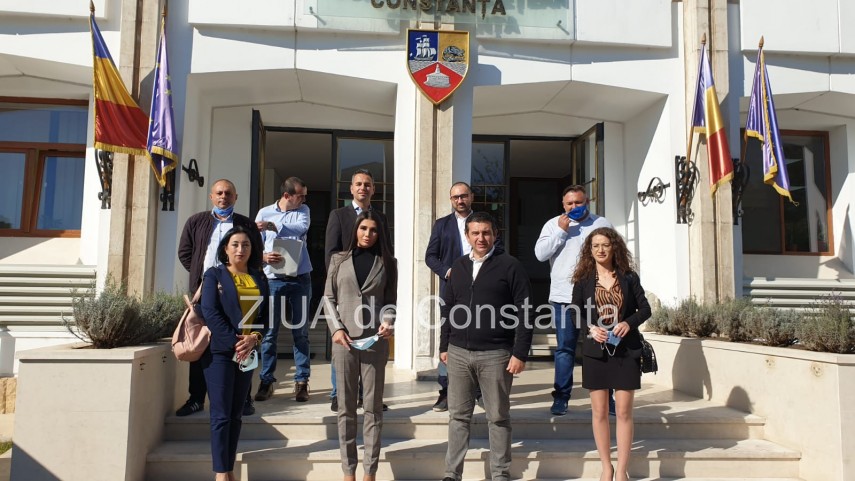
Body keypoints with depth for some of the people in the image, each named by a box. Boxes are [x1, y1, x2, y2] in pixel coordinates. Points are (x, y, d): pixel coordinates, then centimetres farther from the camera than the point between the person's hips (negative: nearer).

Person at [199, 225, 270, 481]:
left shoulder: (259, 278, 13)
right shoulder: (214, 274, 1)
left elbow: (265, 314, 7)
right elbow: (210, 313, -10)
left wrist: (254, 338, -11)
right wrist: (234, 342, -17)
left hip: (247, 352, 5)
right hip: (220, 351, -4)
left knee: (236, 414, 8)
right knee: (221, 414, -5)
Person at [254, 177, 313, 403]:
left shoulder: (303, 210, 8)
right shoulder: (264, 213, 6)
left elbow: (302, 227, -14)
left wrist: (272, 226, -21)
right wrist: (263, 257, -19)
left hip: (300, 279, 1)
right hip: (273, 279, 0)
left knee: (300, 331, 4)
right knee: (270, 332, 1)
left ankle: (301, 382, 9)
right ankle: (267, 381, 9)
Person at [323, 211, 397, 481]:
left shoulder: (386, 263, 8)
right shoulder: (339, 260, 8)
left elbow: (391, 300, 8)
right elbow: (328, 298, 6)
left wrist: (388, 322, -11)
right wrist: (336, 328, -7)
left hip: (375, 341, 0)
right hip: (344, 339, 0)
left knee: (373, 407, 4)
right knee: (346, 407, 6)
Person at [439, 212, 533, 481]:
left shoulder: (510, 266, -4)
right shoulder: (458, 267, 11)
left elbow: (524, 312, -7)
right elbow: (447, 308, 15)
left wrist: (520, 353, -12)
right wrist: (444, 345, 12)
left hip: (495, 355, -4)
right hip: (458, 353, 4)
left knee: (498, 417, 7)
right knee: (458, 416, 9)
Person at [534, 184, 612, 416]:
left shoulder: (602, 224, 8)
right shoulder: (553, 224, 7)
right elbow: (540, 253, -3)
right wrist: (561, 231, -8)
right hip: (563, 296, 0)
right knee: (565, 347, 4)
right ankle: (561, 397, 10)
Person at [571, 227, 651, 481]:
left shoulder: (629, 277, 2)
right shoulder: (583, 280, 2)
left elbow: (645, 309, 4)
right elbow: (575, 315, 3)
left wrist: (629, 323, -15)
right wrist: (591, 328, -15)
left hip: (626, 351, 0)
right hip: (596, 351, 1)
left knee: (623, 412, 2)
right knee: (599, 412, 7)